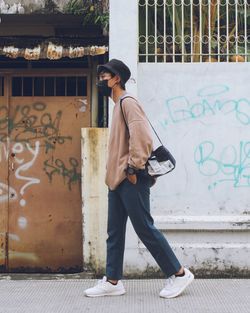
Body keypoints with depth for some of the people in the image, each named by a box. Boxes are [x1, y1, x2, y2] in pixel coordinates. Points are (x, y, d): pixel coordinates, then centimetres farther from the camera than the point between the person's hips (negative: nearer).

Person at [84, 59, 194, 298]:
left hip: (130, 180, -10)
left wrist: (134, 168, -20)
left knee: (145, 228, -6)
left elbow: (142, 136, -23)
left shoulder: (127, 102, -10)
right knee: (114, 232, 9)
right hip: (117, 179, 10)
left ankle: (179, 273, 3)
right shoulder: (118, 105, 20)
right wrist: (116, 172, 17)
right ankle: (112, 281, 14)